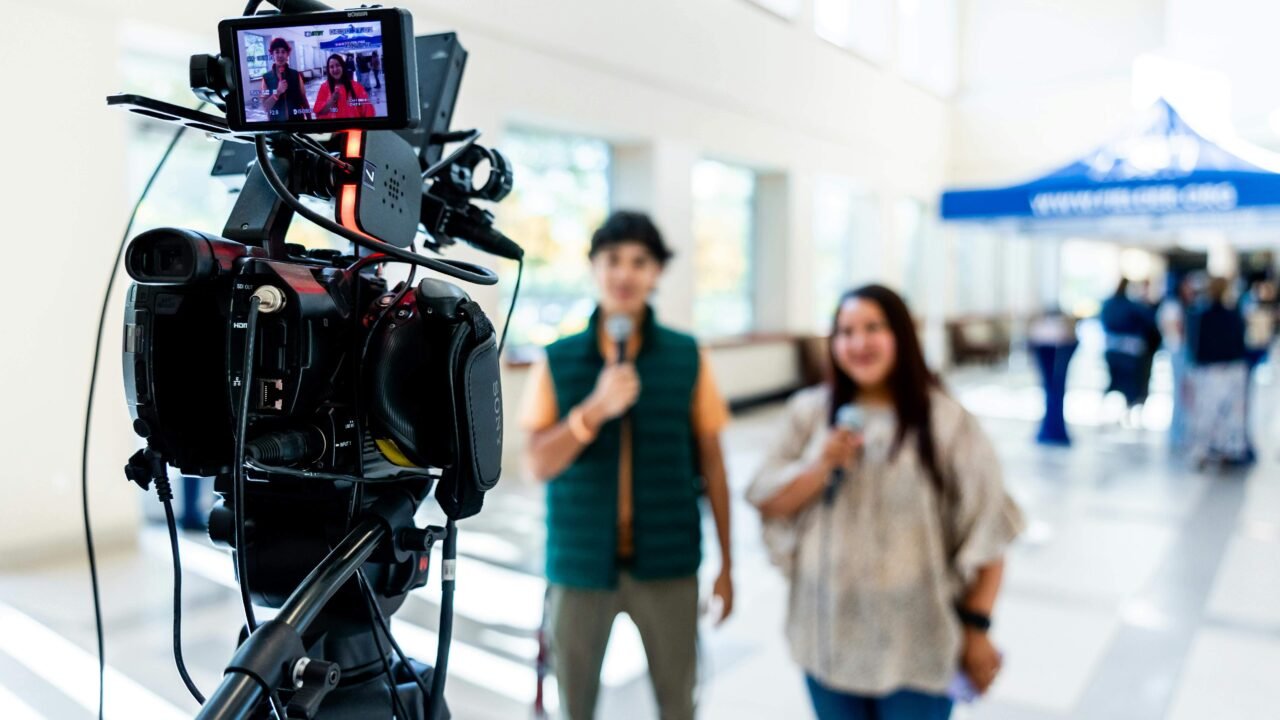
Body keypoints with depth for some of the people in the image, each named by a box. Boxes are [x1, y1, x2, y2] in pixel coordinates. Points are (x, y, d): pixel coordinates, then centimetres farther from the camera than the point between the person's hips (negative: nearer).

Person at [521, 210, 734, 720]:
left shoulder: (687, 357, -3)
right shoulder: (558, 360, -3)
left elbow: (712, 463, 1)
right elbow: (539, 464, -8)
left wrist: (726, 564, 3)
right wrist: (596, 408, -24)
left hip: (667, 562, 0)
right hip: (581, 561, 1)